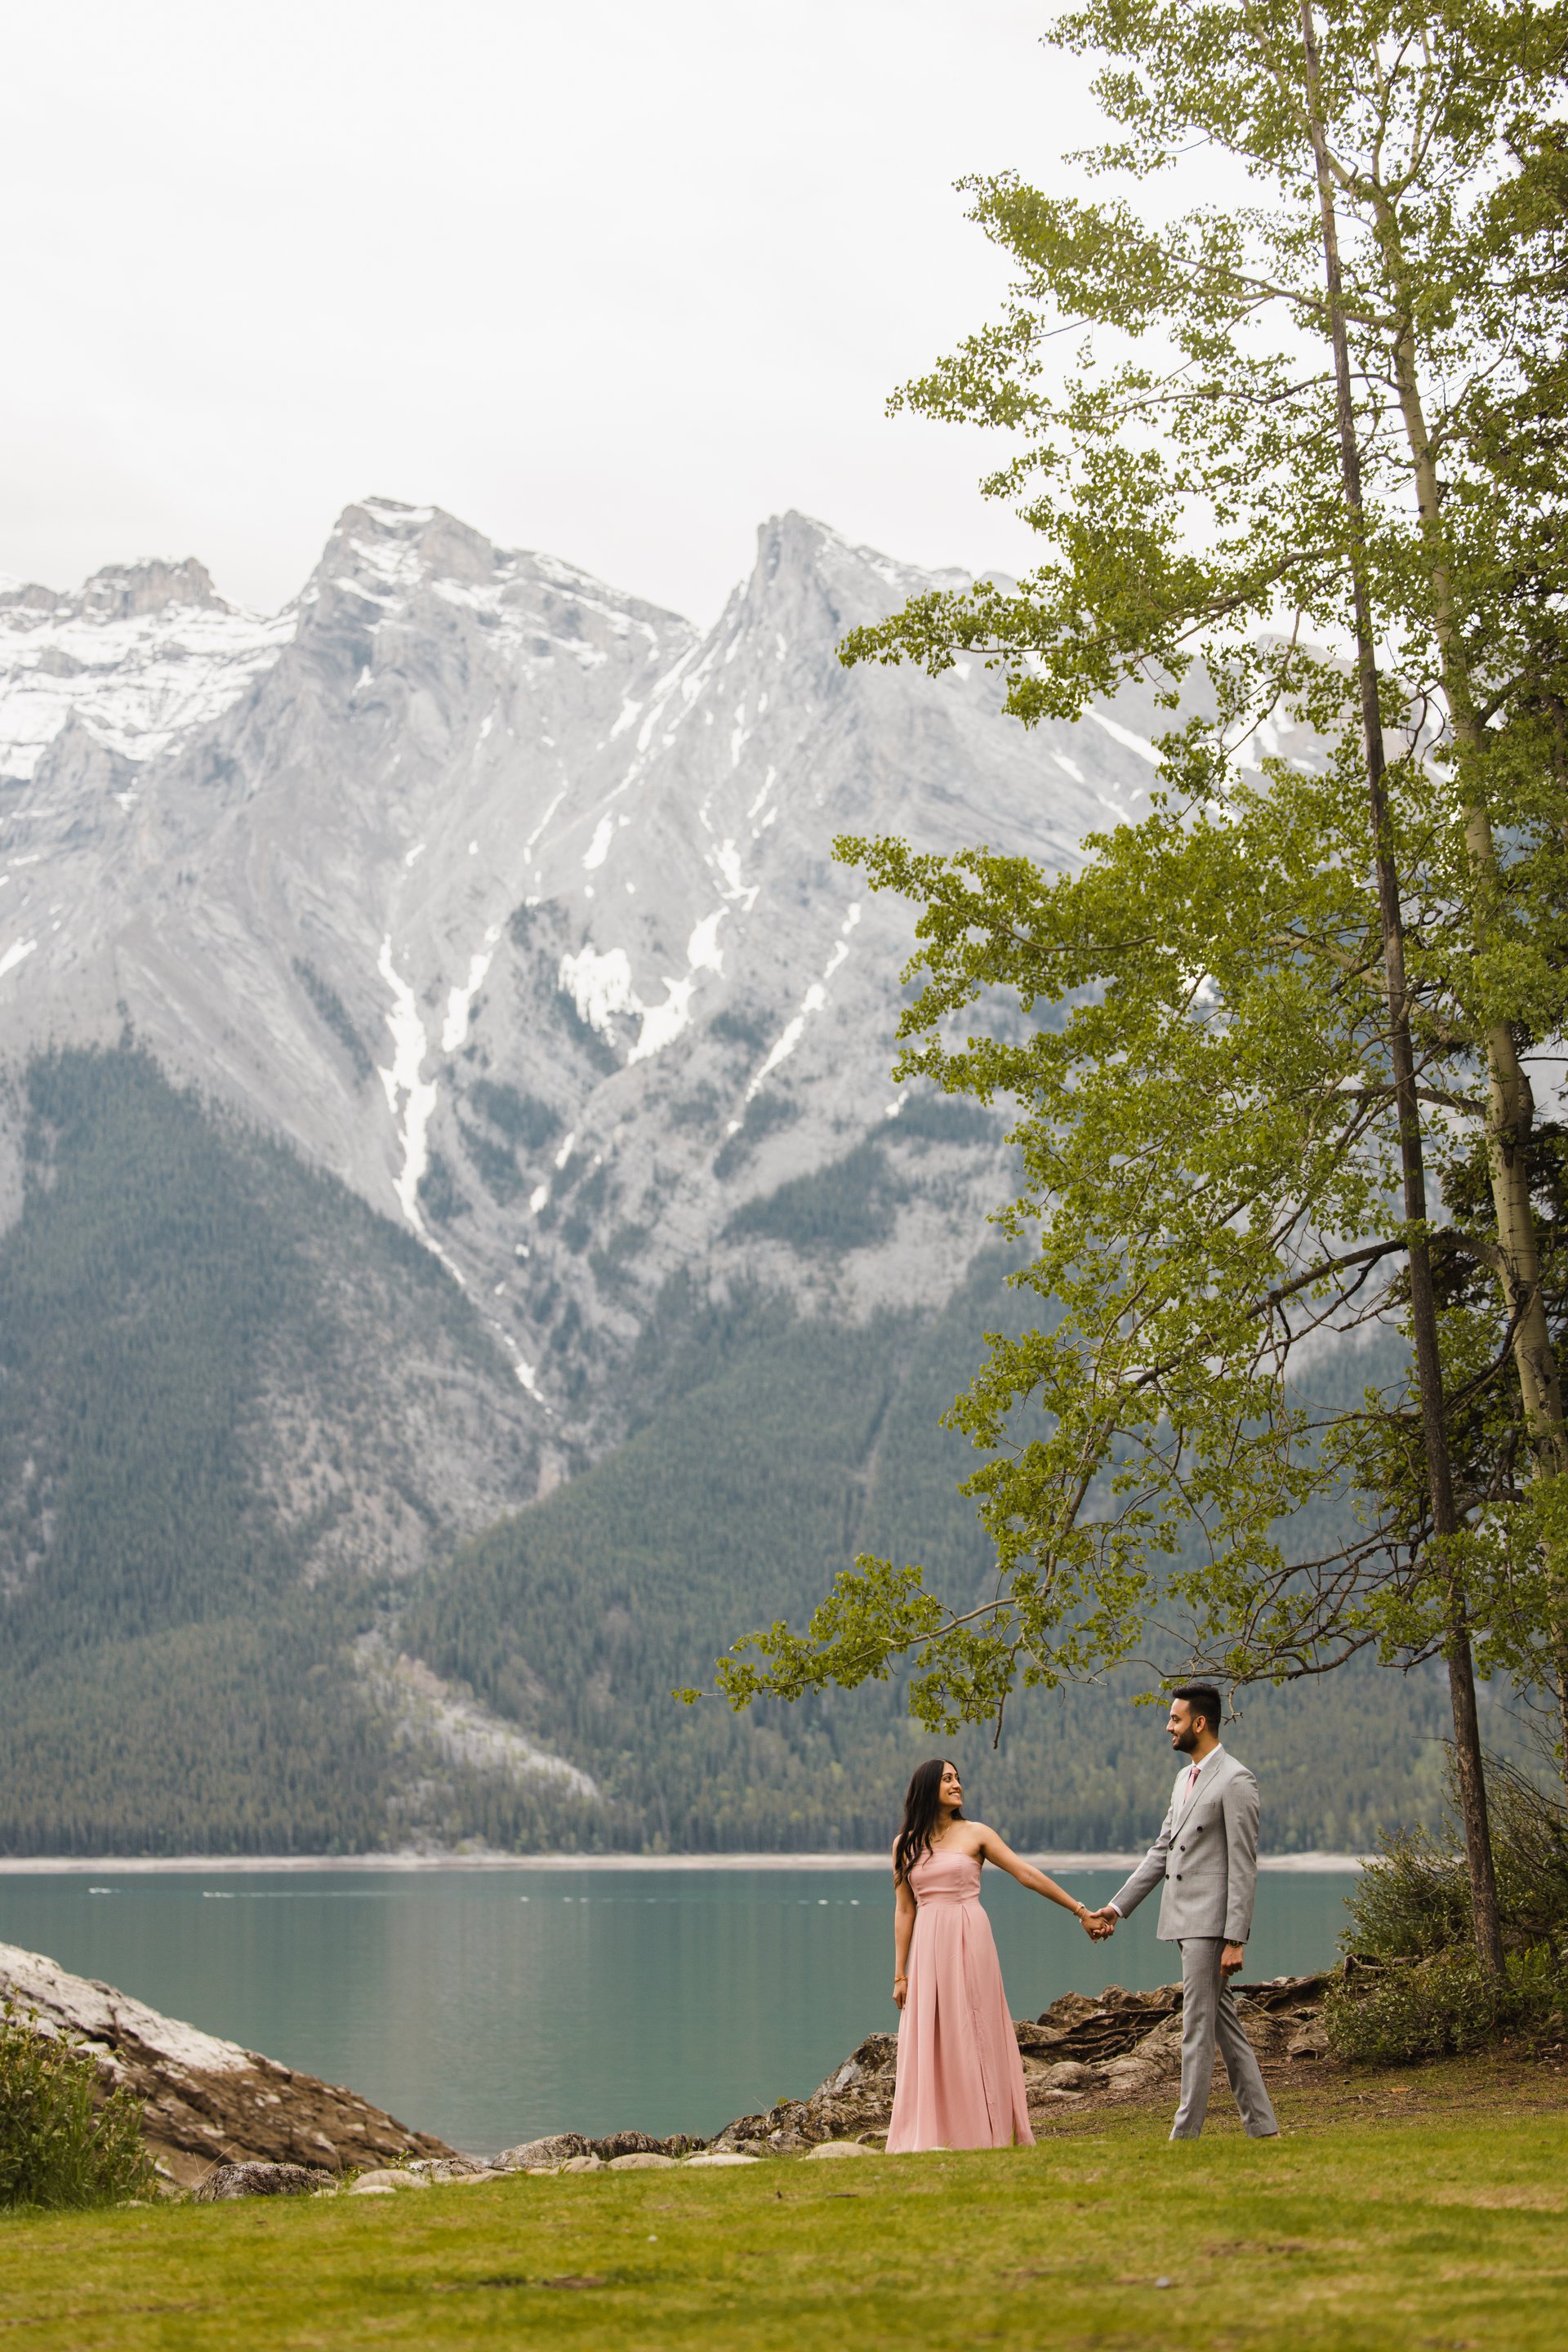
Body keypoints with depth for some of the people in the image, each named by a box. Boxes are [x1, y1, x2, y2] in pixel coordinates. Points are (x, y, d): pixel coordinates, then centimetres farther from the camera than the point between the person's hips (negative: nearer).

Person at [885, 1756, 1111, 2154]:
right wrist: (900, 1974, 7)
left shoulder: (975, 1834, 3)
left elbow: (1028, 1875, 1)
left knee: (974, 2035, -1)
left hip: (970, 1944, -2)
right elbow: (904, 1910, 10)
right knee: (930, 2041, 2)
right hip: (928, 1949, 2)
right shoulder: (906, 1845, 10)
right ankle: (935, 2135, 7)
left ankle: (985, 2132, 4)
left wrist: (1081, 1911, -2)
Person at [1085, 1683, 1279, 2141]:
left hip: (1211, 1923, -9)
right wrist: (1119, 1905, 17)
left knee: (1198, 2027, -6)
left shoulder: (1235, 1781, -11)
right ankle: (1262, 2128, 16)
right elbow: (1162, 1850, 21)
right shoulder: (1185, 1778, 17)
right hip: (1186, 1922, 9)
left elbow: (1243, 1868, -14)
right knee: (1224, 2026, 11)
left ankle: (1185, 2133, -2)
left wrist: (1236, 1939, -18)